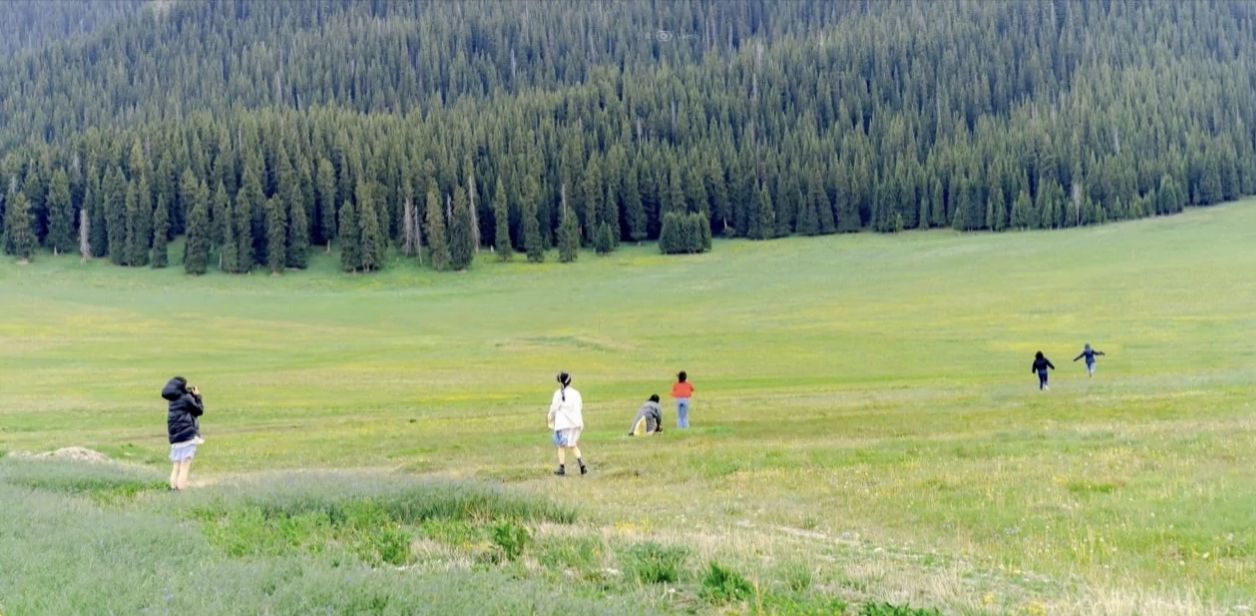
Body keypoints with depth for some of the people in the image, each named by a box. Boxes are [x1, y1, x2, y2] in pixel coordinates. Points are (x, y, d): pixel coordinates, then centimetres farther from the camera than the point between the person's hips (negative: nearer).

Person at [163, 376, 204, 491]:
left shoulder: (174, 399, 13)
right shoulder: (186, 398, -10)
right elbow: (199, 410, -1)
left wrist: (191, 394, 15)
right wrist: (197, 396, 8)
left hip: (175, 438, 8)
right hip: (187, 436, -8)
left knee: (176, 466, 11)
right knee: (185, 467, -8)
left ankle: (173, 488, 7)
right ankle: (181, 490, -11)